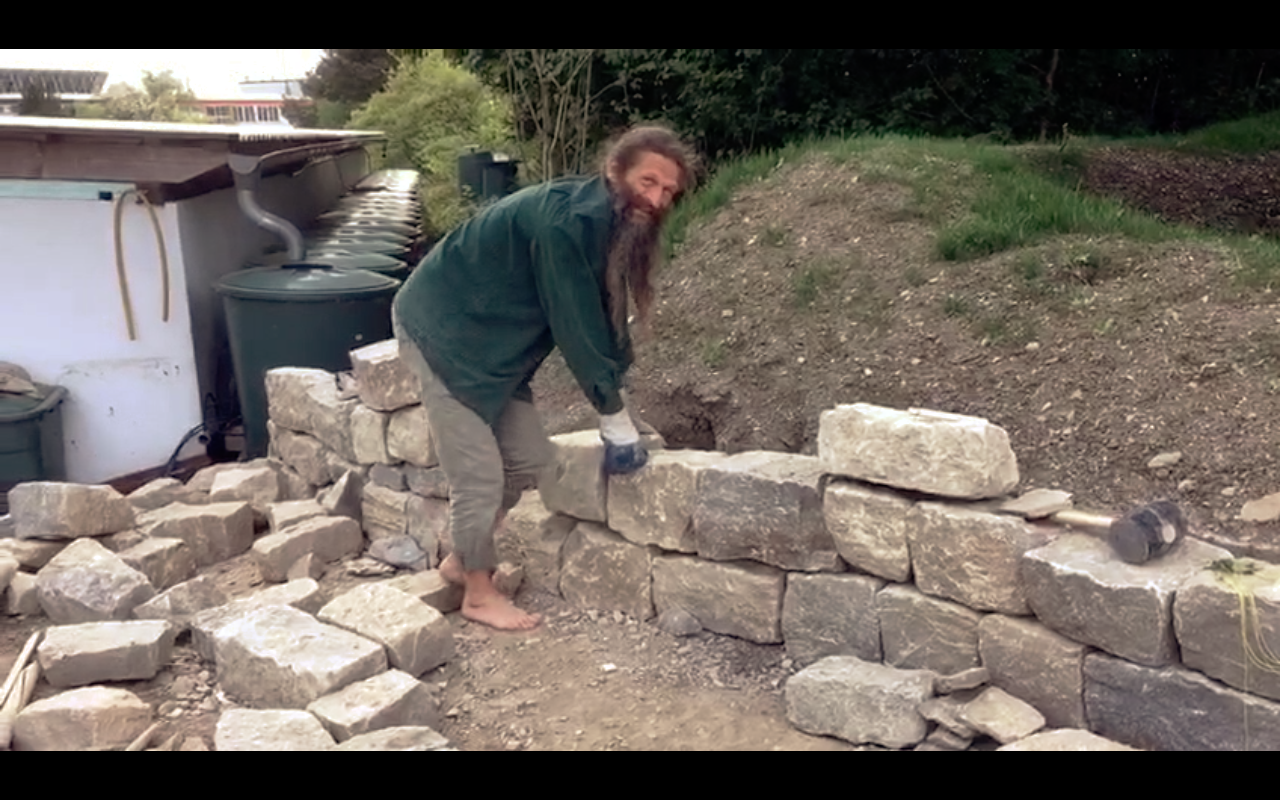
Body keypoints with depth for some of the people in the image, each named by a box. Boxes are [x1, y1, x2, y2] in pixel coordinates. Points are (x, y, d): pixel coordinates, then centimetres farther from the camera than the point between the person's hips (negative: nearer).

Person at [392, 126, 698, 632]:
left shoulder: (614, 225, 0)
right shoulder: (566, 221, -29)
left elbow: (604, 322, 6)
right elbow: (574, 326, -26)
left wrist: (614, 408, 4)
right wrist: (615, 417, -16)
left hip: (491, 344, 9)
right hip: (440, 333, -9)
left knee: (529, 457, 9)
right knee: (480, 475, -6)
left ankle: (464, 558, 28)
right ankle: (479, 594, 15)